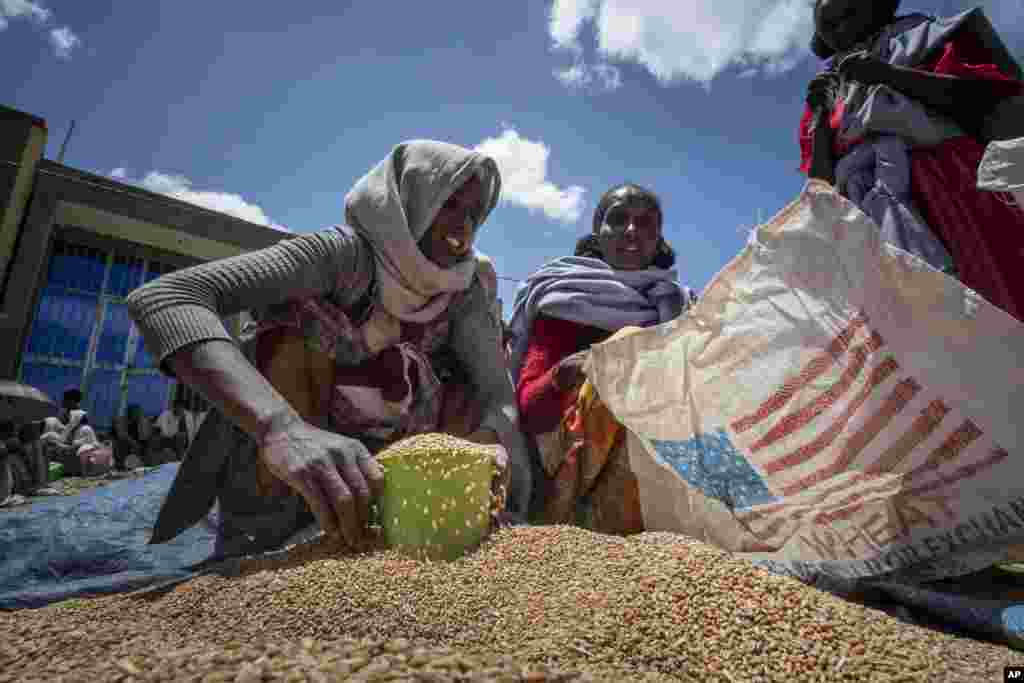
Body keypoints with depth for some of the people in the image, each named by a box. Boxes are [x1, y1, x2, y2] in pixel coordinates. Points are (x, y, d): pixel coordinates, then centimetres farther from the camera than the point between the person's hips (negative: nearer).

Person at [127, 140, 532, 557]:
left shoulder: (463, 289, -11)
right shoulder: (344, 253, -24)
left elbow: (499, 393, -17)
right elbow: (158, 299, -36)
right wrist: (282, 427, -52)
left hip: (371, 452, 4)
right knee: (299, 320, -28)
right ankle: (256, 535, -23)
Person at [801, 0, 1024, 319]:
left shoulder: (916, 36, 24)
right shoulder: (829, 91, 29)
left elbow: (989, 91, 7)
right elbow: (824, 179, 19)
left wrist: (890, 73, 0)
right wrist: (820, 116, 6)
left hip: (945, 177, -1)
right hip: (870, 206, 1)